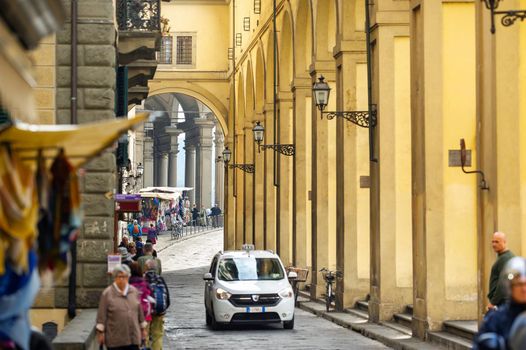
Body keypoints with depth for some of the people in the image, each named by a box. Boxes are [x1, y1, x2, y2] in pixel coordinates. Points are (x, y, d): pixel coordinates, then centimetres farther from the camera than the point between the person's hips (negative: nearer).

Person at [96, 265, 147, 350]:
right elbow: (102, 315, -5)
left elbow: (140, 312, 15)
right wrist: (100, 332, -6)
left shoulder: (134, 291, 7)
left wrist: (143, 328, 17)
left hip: (133, 337, 3)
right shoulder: (107, 293, -5)